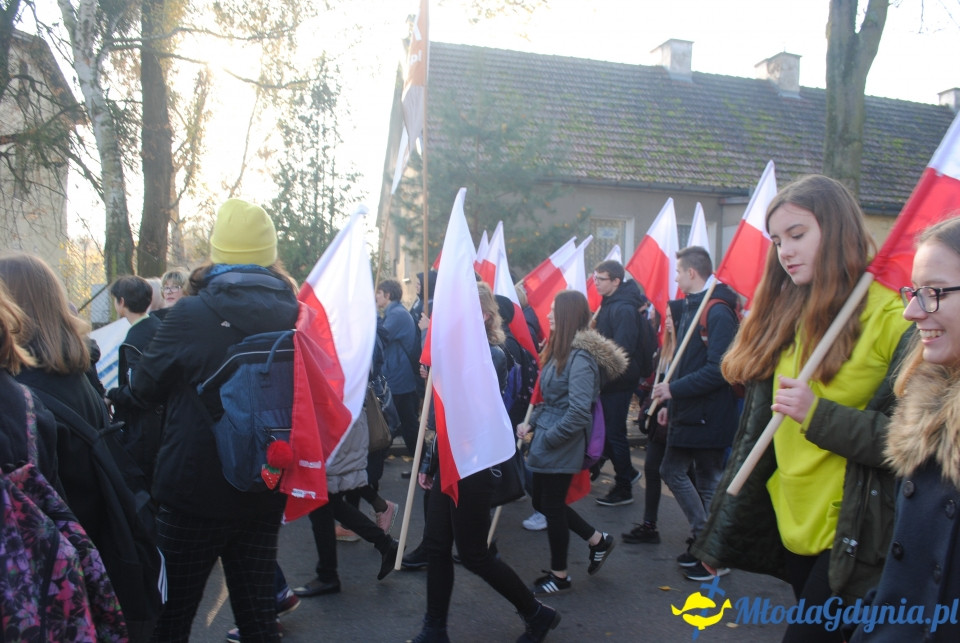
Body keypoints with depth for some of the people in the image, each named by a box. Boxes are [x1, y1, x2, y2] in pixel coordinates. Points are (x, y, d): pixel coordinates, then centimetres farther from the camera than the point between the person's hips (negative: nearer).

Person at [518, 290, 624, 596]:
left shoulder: (581, 356, -20)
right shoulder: (560, 350, 9)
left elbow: (578, 411, -26)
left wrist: (547, 438, -18)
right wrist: (532, 423, 5)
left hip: (562, 446, -9)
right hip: (548, 437, 9)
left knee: (552, 507, 4)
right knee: (542, 502, 17)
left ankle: (559, 575, 23)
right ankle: (597, 539, 32)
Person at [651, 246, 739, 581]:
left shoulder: (718, 312, -19)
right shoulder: (691, 308, 12)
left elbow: (718, 369, -27)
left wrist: (674, 389, -22)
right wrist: (671, 402, 12)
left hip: (709, 416, -10)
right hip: (687, 413, 10)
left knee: (709, 483, 3)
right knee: (672, 471, 16)